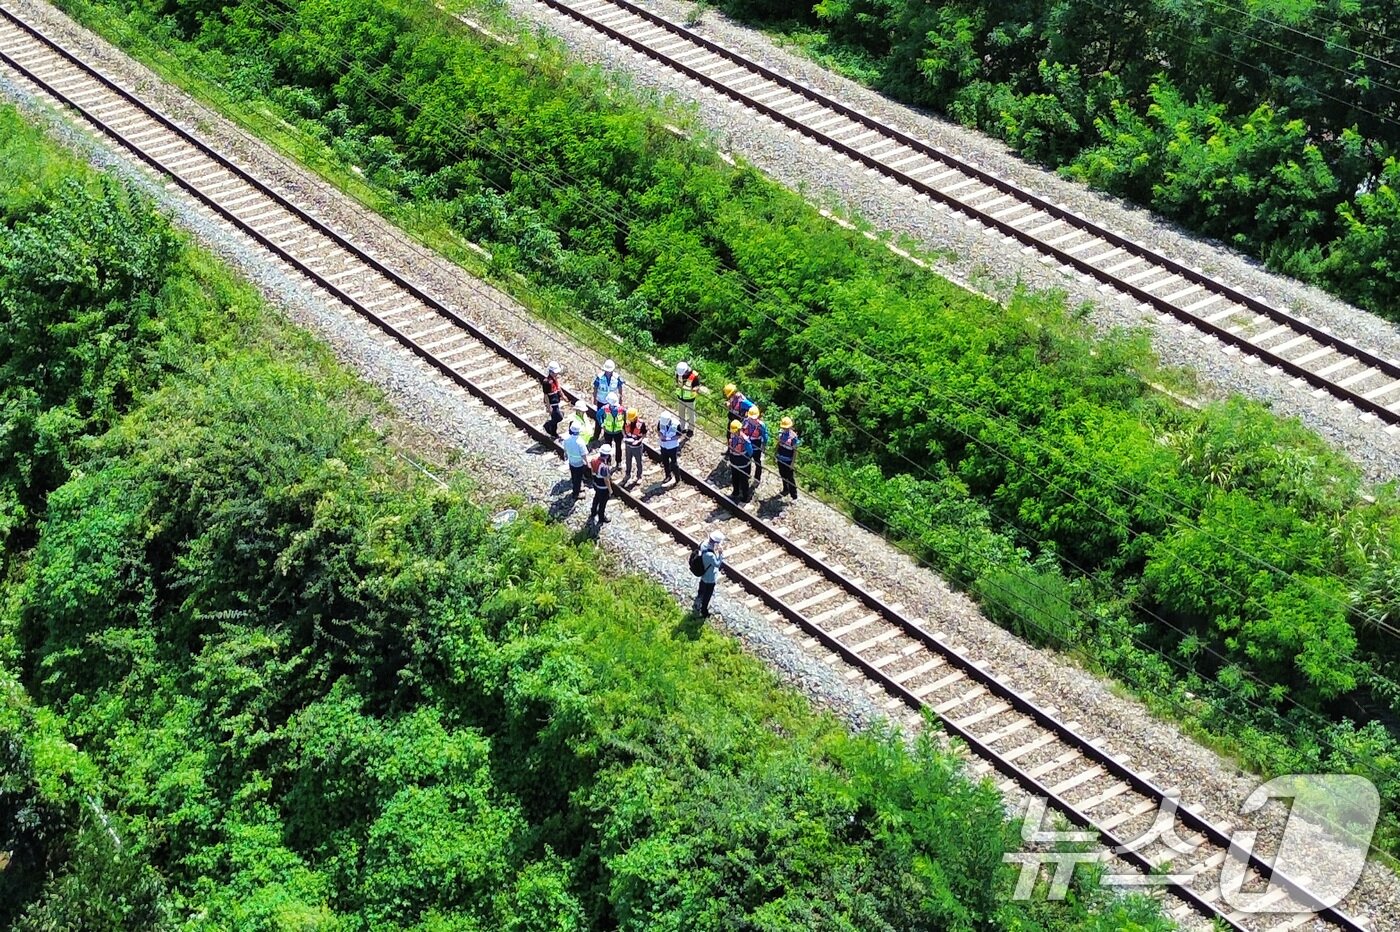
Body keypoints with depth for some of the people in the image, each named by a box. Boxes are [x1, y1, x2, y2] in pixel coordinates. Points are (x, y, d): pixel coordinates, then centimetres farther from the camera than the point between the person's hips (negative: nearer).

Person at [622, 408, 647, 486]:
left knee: (638, 462, 13)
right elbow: (623, 429, 5)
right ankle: (628, 474, 41)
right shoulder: (627, 421, -12)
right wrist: (625, 437, -12)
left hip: (637, 447, -3)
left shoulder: (641, 423, -23)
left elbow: (644, 434, -11)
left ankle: (639, 476, 32)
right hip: (628, 445, 3)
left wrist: (639, 440, -25)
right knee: (628, 461, 21)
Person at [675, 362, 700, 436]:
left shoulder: (694, 376, -30)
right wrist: (677, 398, 3)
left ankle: (691, 430, 35)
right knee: (681, 415, 20)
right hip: (680, 398, 4)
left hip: (690, 400, -4)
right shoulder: (678, 374, -14)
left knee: (690, 416, 15)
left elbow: (697, 389, -18)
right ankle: (683, 428, 39)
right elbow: (677, 385, 2)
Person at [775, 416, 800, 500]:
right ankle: (786, 490, 43)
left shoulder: (793, 436, -23)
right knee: (783, 475, 22)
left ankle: (794, 496, 12)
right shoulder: (780, 432, -5)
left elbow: (795, 450, -17)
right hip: (780, 458, 6)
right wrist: (775, 453, 14)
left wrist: (792, 463, -17)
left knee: (790, 478, 2)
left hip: (788, 460, -6)